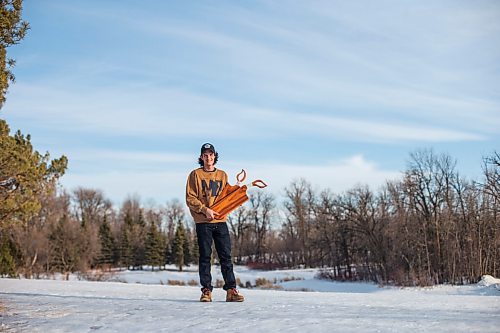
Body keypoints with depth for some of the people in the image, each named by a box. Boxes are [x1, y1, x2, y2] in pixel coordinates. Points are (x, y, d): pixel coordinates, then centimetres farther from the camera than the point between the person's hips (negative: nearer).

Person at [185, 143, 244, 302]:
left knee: (226, 256, 0)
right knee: (205, 256, -1)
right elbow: (190, 198, -2)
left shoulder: (222, 175, 16)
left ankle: (231, 290, 1)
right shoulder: (195, 174, 5)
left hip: (220, 221, 3)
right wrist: (205, 210, -14)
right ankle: (206, 290, 4)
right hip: (203, 222, -3)